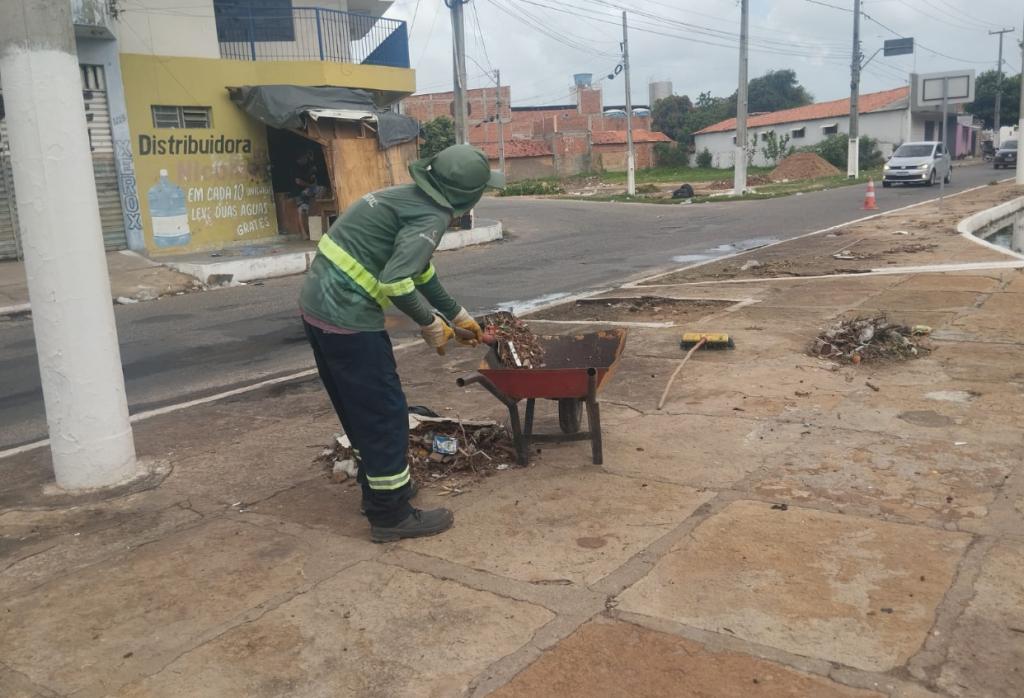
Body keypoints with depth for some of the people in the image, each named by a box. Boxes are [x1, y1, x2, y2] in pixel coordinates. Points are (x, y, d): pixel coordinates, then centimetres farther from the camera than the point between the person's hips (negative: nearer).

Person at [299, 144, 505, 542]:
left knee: (359, 409, 21)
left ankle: (379, 486, 36)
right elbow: (395, 281, -25)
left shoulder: (413, 199, 16)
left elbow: (420, 269, 27)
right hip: (347, 316, -10)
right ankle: (391, 514, 12)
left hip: (318, 304, 10)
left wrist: (457, 315, 33)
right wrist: (430, 324, -9)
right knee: (384, 413, 1)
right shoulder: (431, 218, -15)